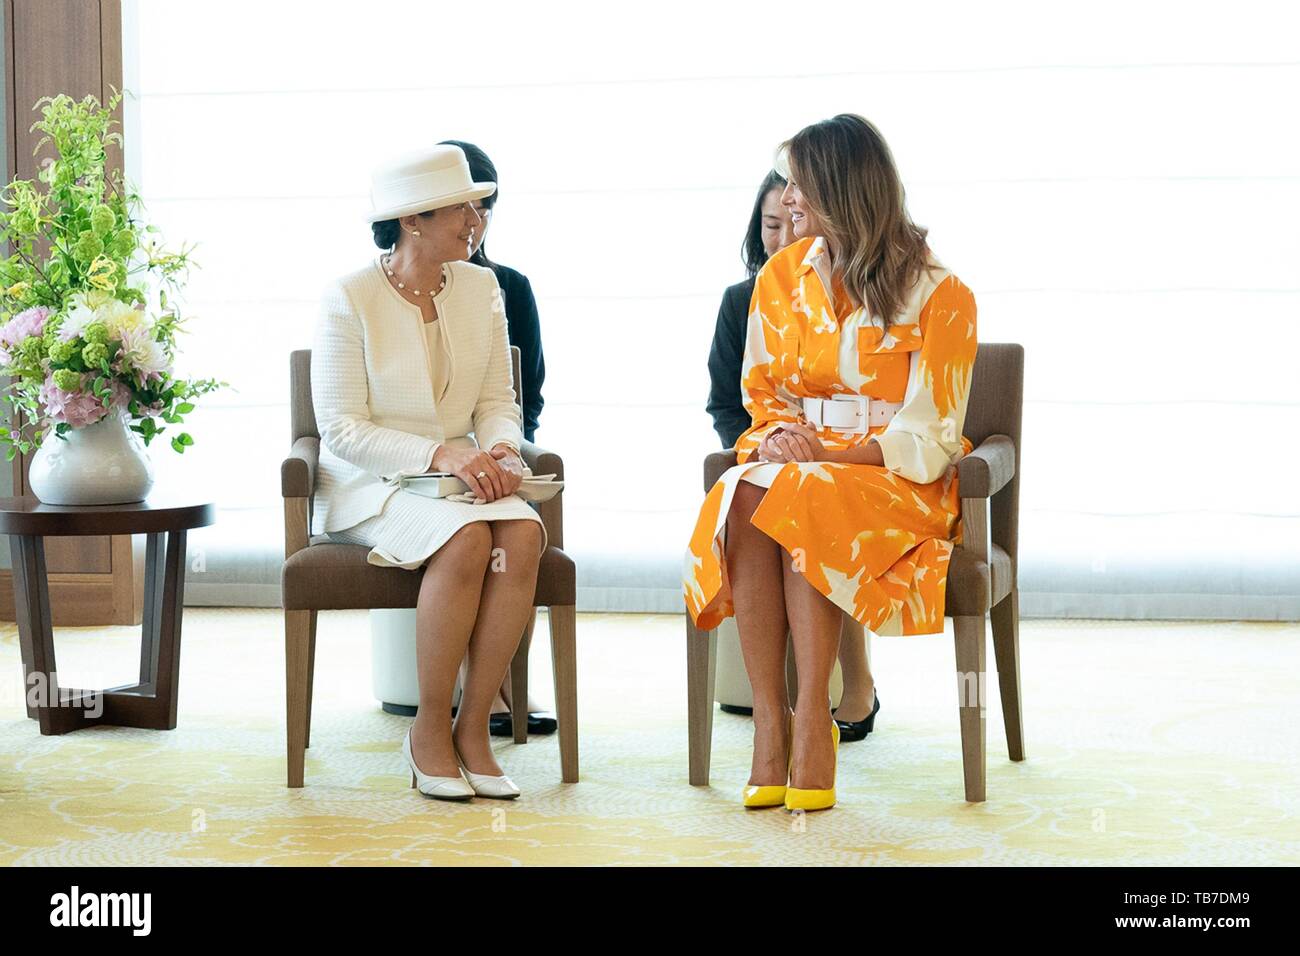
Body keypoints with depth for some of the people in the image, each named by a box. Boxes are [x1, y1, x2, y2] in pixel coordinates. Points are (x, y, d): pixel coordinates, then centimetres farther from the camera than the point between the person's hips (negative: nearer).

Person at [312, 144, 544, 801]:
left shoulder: (480, 287, 8)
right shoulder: (348, 299, -8)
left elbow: (498, 399, 10)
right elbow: (341, 430, -13)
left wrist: (501, 450, -14)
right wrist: (439, 454, -26)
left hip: (462, 475, 5)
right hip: (370, 484, -5)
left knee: (523, 534, -29)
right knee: (466, 539, -34)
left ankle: (473, 727, -20)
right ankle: (430, 731, -19)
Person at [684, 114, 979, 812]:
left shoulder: (938, 293, -4)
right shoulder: (781, 277, 12)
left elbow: (928, 433, -8)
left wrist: (830, 456, -22)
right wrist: (776, 437, -7)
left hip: (894, 477, -4)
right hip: (798, 461, 4)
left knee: (801, 505, -37)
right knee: (743, 500, -32)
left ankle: (812, 720, -32)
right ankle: (769, 720, -34)